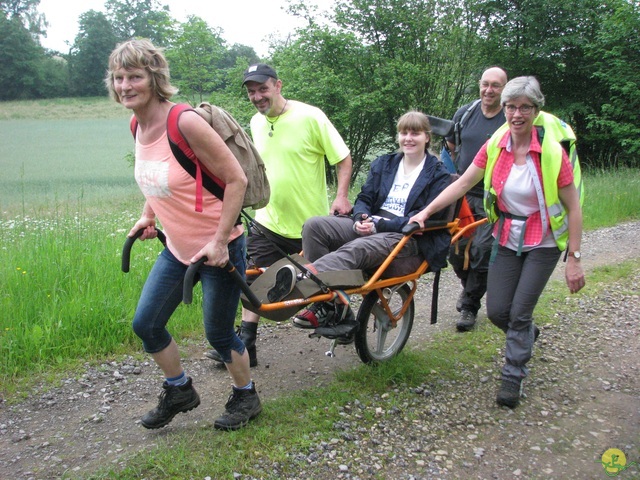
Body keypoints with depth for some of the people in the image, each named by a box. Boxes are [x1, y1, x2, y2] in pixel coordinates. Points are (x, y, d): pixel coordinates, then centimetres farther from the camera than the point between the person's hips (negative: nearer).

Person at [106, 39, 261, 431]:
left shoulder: (185, 123, -23)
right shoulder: (139, 127, 1)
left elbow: (236, 180, -21)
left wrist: (219, 241, -22)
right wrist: (148, 215, 9)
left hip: (217, 249, -8)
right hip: (177, 248, 8)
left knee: (218, 333, 5)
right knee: (145, 324, 11)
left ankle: (246, 397, 33)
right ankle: (180, 391, 35)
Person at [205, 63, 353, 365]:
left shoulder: (309, 116, -12)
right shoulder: (256, 123, 7)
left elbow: (343, 158, -9)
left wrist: (341, 196, -20)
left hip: (310, 223, -4)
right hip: (268, 222, 5)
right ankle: (245, 345, 8)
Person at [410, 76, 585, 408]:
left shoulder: (551, 152, -18)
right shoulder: (495, 146, -6)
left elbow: (573, 208, -13)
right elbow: (462, 184, -2)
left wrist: (574, 259, -15)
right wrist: (426, 212, -9)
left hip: (542, 243, -4)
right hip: (506, 238, 4)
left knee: (520, 311, -6)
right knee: (497, 311, 3)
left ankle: (513, 377, 15)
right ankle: (527, 333, 38)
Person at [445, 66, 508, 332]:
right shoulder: (465, 113, 4)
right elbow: (450, 146, 19)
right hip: (462, 193, 4)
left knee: (482, 251, -7)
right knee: (455, 248, 5)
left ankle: (470, 306, 8)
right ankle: (469, 286, 34)